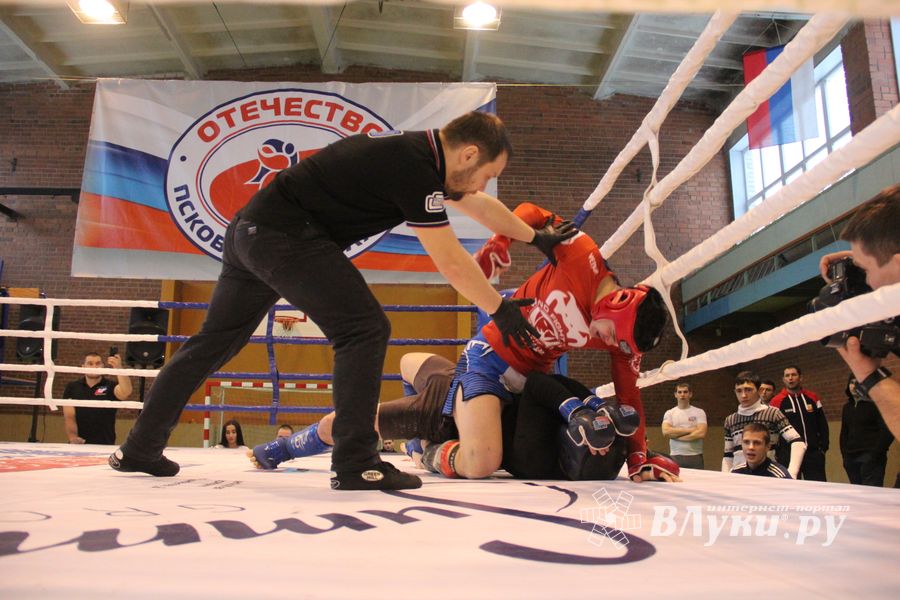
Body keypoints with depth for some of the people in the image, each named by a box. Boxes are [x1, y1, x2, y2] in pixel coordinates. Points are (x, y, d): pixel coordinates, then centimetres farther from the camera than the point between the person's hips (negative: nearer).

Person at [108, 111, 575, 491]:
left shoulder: (420, 151, 13)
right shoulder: (415, 168, -16)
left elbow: (479, 205, 25)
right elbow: (452, 264, -14)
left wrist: (537, 238, 31)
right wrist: (501, 311, -2)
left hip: (249, 230, 10)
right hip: (286, 234, -10)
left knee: (215, 340, 16)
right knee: (364, 328, -11)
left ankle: (139, 448, 27)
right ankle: (354, 463, -8)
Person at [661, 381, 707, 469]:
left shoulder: (699, 412, 6)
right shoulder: (669, 413, 9)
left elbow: (701, 433, -9)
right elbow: (666, 432, -8)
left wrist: (676, 435, -8)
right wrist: (689, 430, -10)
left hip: (695, 457, 0)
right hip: (676, 457, 1)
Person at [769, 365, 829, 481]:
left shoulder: (812, 398, 9)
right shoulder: (777, 402, -2)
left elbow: (823, 425, 15)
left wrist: (823, 447, 7)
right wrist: (778, 452, -6)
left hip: (814, 454, 3)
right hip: (788, 455, -3)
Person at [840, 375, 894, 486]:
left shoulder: (875, 404, -2)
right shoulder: (847, 407, 17)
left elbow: (887, 431, -8)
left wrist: (875, 454, -14)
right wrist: (844, 455, 10)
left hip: (870, 457, -6)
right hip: (851, 458, 6)